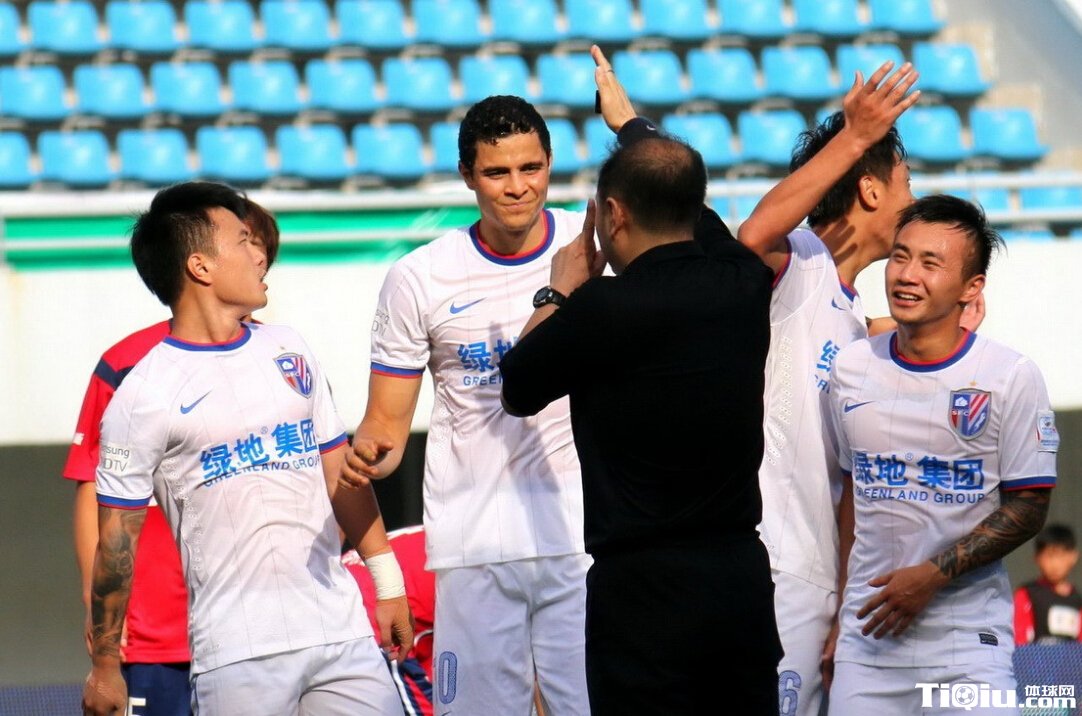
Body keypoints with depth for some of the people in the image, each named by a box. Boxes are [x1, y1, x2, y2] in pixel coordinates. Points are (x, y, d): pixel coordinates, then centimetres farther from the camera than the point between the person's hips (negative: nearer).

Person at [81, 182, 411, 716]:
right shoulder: (145, 395, -4)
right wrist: (104, 666, -3)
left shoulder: (288, 351, 14)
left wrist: (387, 578, 16)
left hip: (343, 631, 5)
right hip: (237, 653, -5)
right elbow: (117, 537, -3)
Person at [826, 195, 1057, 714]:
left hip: (968, 638, -3)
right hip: (868, 633, 3)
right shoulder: (851, 368, 8)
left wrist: (933, 575, -14)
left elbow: (1027, 510, -5)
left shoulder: (1011, 377, -5)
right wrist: (838, 609, 13)